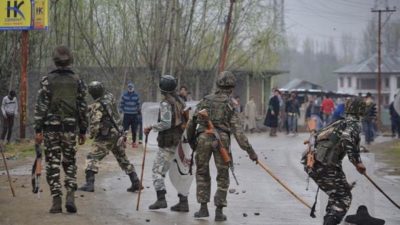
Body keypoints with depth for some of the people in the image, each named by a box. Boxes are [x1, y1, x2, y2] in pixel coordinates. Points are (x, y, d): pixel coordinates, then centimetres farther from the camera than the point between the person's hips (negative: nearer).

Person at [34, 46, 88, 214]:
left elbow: (40, 106, -7)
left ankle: (56, 201, 1)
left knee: (53, 164, 4)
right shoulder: (77, 81, 3)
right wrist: (83, 131, 12)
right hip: (70, 128, 2)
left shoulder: (47, 80, -4)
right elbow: (83, 108, 5)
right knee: (70, 162, 14)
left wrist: (38, 130, -5)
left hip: (51, 127, -2)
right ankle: (70, 195, -2)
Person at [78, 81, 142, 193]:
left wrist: (92, 135, -9)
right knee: (123, 159, 18)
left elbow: (95, 124, -25)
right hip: (119, 135, 7)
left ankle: (89, 184, -12)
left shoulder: (97, 106, -19)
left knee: (92, 158, -1)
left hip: (106, 137, -7)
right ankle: (135, 182, 19)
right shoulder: (110, 97, 2)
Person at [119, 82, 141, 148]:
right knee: (125, 129, -4)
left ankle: (134, 142, 17)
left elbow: (138, 104, 11)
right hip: (126, 115, -2)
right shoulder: (124, 95, -1)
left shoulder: (136, 96, 3)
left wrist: (139, 111, 13)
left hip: (134, 115, 2)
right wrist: (121, 110, -3)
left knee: (134, 130, 6)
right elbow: (121, 103, 4)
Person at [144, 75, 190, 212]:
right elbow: (186, 121, 15)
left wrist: (151, 128, -11)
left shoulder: (166, 103, -13)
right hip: (181, 142, 8)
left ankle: (161, 199, -10)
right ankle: (183, 202, 7)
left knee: (158, 170, -1)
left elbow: (166, 123, -22)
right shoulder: (180, 102, 12)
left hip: (168, 143, -8)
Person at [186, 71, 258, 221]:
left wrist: (191, 140, 26)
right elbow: (237, 130, -3)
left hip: (203, 138, 2)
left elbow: (192, 122, 12)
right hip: (221, 140, -2)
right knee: (223, 177, 9)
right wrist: (250, 150, -4)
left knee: (202, 174, 16)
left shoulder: (205, 100, 13)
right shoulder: (230, 104, 5)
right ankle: (219, 211, 6)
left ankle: (203, 208, 13)